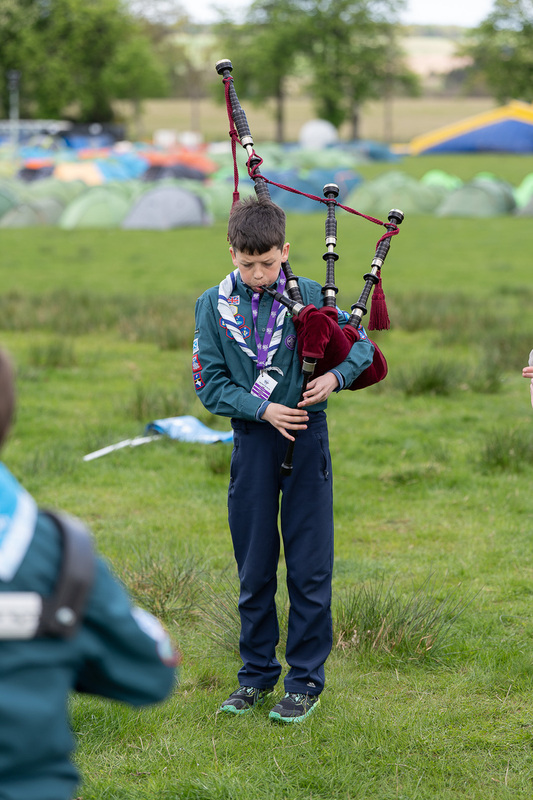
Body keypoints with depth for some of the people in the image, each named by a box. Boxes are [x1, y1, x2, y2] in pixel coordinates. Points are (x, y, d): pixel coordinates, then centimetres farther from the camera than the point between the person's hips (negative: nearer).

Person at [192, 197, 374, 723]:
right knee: (254, 566, 9)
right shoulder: (214, 306, 0)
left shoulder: (311, 296, -1)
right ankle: (257, 674, 22)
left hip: (306, 440, -1)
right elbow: (209, 383, -1)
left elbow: (361, 344, 7)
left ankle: (306, 680, 9)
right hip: (251, 441, 1)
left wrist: (336, 375, -13)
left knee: (309, 566, 0)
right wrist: (262, 408, -14)